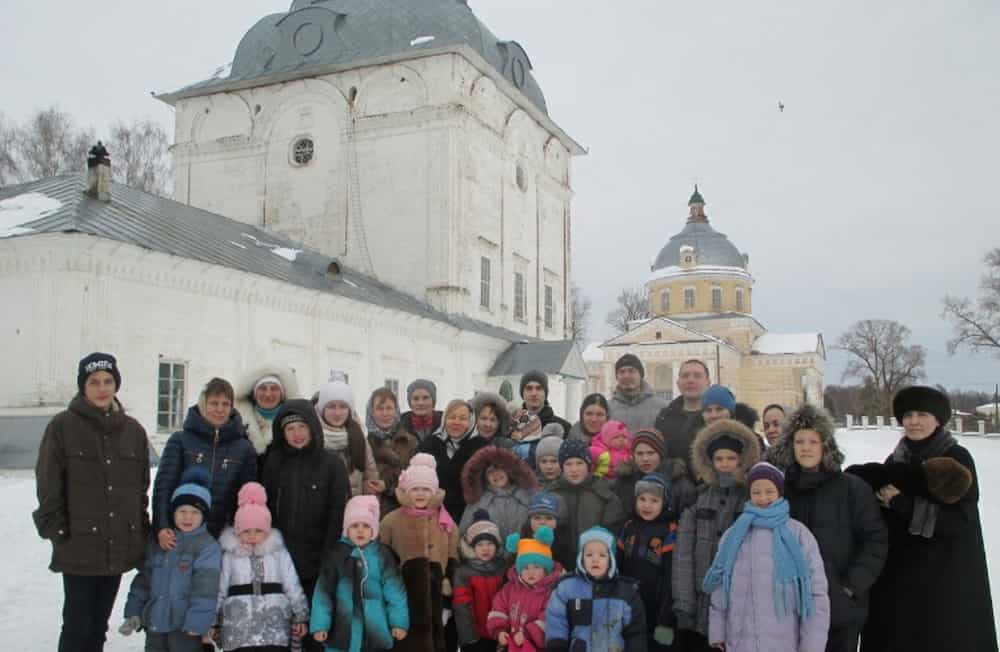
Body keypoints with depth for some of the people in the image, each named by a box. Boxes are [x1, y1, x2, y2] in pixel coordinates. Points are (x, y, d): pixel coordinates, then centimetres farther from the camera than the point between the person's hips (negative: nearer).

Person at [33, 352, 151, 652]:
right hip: (79, 546, -4)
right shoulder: (63, 426, -5)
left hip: (119, 546, 4)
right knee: (77, 626, -2)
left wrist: (141, 531, 10)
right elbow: (48, 485, -5)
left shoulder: (133, 430, 8)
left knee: (98, 625, 15)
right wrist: (57, 531, -9)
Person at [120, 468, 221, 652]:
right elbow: (144, 578, 15)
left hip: (185, 623, -6)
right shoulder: (158, 542, 9)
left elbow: (205, 587, -16)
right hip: (155, 620, 7)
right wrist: (134, 611, 9)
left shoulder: (208, 547, -11)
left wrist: (198, 623, -20)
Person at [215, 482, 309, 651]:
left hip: (273, 625, 0)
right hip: (239, 627, 0)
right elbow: (219, 590, 5)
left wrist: (300, 616, 3)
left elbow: (293, 586, 6)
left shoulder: (278, 551, 5)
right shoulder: (229, 554, 3)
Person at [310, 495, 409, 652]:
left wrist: (399, 621, -4)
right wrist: (320, 624, -5)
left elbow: (394, 590, -1)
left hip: (375, 630, 0)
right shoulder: (336, 554, -2)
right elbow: (324, 592, -1)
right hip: (342, 629, 0)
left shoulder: (383, 555, -2)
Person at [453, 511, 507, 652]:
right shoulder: (463, 572, -6)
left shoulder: (503, 570, 5)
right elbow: (462, 606, -11)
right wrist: (468, 634, -17)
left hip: (497, 634, 3)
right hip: (474, 635, -3)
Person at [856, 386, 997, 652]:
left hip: (947, 576, -4)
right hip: (899, 574, 4)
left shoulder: (958, 459, -6)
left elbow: (962, 519, -14)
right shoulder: (895, 462, 8)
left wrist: (901, 504, -16)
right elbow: (884, 518, 12)